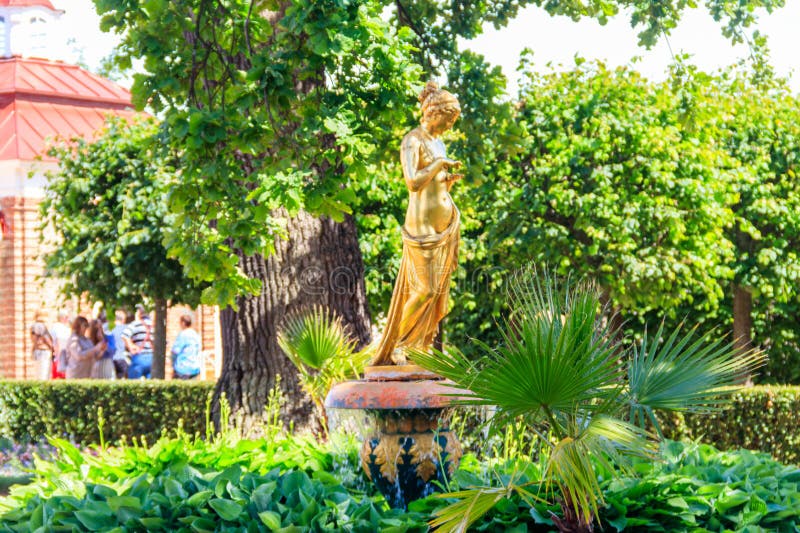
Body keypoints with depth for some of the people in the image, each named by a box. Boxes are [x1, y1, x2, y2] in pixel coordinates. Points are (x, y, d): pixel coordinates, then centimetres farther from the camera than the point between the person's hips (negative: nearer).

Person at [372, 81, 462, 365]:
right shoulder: (412, 142, -9)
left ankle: (422, 347, 10)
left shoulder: (438, 143, 16)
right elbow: (412, 182, -23)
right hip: (423, 222, -8)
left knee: (438, 289, 6)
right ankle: (397, 347, 1)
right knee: (424, 289, -11)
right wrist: (439, 163, -14)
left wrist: (450, 179, 2)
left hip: (447, 221, 8)